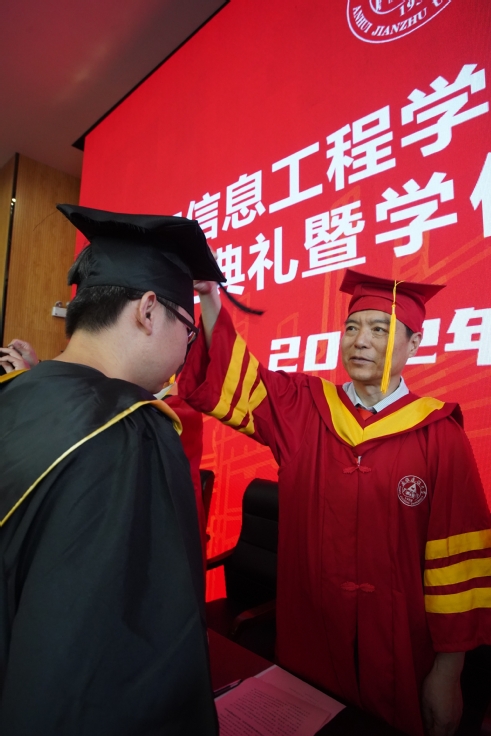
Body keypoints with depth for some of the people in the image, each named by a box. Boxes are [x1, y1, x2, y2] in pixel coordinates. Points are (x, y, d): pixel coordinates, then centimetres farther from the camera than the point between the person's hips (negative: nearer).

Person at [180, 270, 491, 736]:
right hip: (308, 636, 2)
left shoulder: (438, 435, -12)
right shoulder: (301, 409, -5)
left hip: (397, 648, -1)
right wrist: (209, 297, -31)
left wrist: (448, 671, -5)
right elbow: (231, 379, -15)